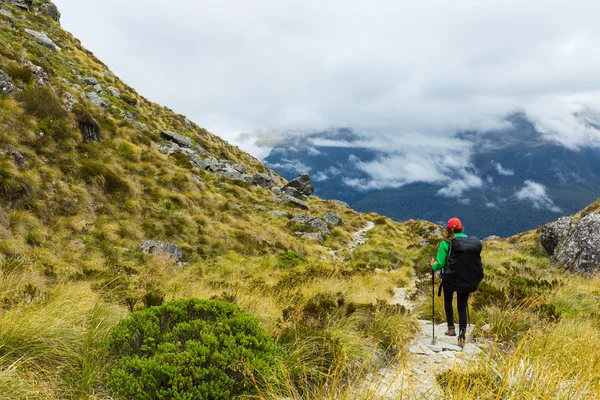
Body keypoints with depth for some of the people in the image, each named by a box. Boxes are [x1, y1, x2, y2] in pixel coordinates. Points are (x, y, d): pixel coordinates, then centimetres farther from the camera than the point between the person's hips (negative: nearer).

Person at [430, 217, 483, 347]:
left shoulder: (446, 244, -12)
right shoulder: (474, 242, -1)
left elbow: (440, 265, -13)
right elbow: (476, 262, 6)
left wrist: (433, 264, 9)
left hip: (451, 279, -3)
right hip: (469, 282, 3)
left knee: (448, 300, 27)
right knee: (462, 307, 16)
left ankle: (451, 328, 24)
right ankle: (462, 337, 10)